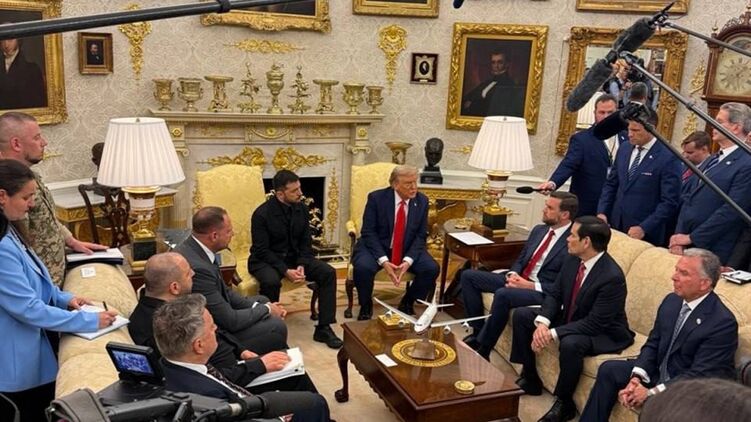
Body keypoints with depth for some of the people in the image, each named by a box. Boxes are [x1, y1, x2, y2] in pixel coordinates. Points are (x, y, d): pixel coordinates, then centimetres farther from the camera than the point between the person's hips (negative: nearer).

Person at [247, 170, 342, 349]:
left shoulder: (301, 208, -3)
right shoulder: (262, 214, -19)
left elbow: (305, 242, 2)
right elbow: (262, 251, -17)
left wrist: (301, 265, -16)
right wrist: (285, 271, -26)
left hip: (294, 256, 5)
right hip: (265, 260, -5)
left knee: (328, 273, -14)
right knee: (271, 281, -38)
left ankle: (323, 328, -6)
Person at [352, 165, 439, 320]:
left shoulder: (422, 201, -4)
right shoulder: (376, 198, -13)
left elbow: (420, 236, -3)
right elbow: (368, 232, -13)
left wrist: (408, 260, -20)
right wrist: (383, 260, -26)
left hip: (408, 250, 3)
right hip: (376, 247, -3)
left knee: (431, 269, -21)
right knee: (363, 267, -32)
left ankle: (407, 303, 7)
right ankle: (366, 306, 0)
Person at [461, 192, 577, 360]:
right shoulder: (539, 230, 10)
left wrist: (531, 286, -20)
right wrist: (513, 274, -5)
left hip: (543, 292, -8)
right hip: (518, 279, 8)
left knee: (503, 295, -37)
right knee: (468, 276, -2)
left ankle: (482, 349, -21)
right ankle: (479, 330, 0)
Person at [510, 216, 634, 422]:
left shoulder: (612, 277, -30)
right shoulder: (572, 260, -7)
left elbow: (595, 323, -30)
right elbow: (554, 295, -1)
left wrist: (553, 334, -31)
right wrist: (542, 323, -21)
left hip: (604, 334, -8)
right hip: (570, 319, 8)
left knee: (570, 343, -39)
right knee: (521, 315, -1)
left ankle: (564, 402, -12)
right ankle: (530, 379, 9)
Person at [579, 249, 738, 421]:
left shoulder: (723, 322, -22)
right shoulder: (671, 300, -1)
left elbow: (699, 375, -23)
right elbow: (652, 344, 4)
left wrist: (652, 393, -26)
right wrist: (636, 377, -13)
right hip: (659, 372, 7)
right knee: (609, 369, -2)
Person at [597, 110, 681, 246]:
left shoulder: (668, 158, -11)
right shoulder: (624, 150, 8)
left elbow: (669, 202, -13)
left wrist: (644, 228, -18)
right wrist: (602, 212, 1)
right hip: (616, 226, 5)